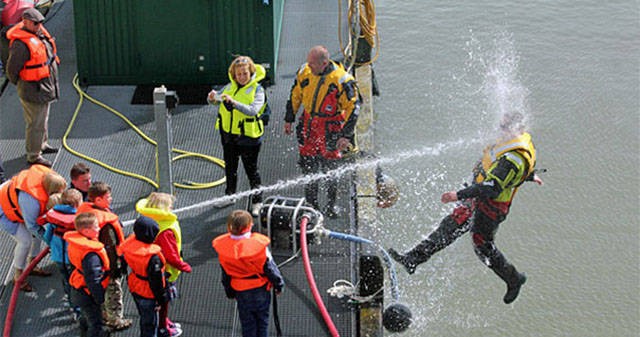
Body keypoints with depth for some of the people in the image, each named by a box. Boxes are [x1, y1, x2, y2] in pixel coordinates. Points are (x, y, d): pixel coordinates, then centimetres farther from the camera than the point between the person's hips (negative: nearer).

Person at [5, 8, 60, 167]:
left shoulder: (39, 32, 2)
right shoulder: (21, 44, -27)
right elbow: (12, 69, -21)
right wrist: (20, 84, -5)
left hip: (45, 86, 10)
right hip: (33, 90, -10)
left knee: (43, 117, 26)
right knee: (35, 123, -1)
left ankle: (42, 144, 45)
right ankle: (33, 156, 10)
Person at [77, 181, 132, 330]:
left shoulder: (85, 210, -8)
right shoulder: (107, 223, -34)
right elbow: (111, 248, -28)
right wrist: (116, 267, -17)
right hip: (109, 265, -8)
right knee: (114, 292, 13)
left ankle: (105, 314, 45)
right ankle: (116, 320, 30)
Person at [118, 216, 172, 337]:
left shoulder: (130, 243, -16)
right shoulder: (153, 257, -35)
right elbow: (156, 280, -26)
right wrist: (161, 299, -11)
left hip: (134, 287, 7)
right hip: (148, 295, -7)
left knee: (144, 317, 31)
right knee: (150, 321, 15)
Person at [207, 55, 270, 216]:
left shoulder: (257, 90, -13)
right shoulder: (230, 86, 4)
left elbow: (253, 110, -28)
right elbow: (217, 100, 8)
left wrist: (234, 102, -39)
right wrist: (213, 98, -17)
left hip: (248, 135, -6)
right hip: (229, 133, 6)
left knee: (251, 169, 2)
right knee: (230, 167, 20)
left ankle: (257, 201, 16)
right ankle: (230, 196, 39)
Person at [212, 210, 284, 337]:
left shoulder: (224, 247, -16)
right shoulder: (259, 244, -26)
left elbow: (225, 275, -2)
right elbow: (270, 268, -14)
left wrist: (230, 293, 14)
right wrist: (278, 284, 4)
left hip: (241, 292, 2)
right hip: (261, 289, -2)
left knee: (247, 322, 16)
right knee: (262, 319, 18)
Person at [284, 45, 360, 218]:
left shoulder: (342, 80, -22)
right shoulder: (305, 72, -7)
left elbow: (353, 107, -15)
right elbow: (295, 95, 9)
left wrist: (346, 135, -19)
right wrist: (289, 119, 13)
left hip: (331, 129, -4)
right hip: (308, 125, 4)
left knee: (330, 168, 4)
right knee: (308, 166, 9)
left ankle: (331, 205, 24)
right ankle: (311, 204, 25)